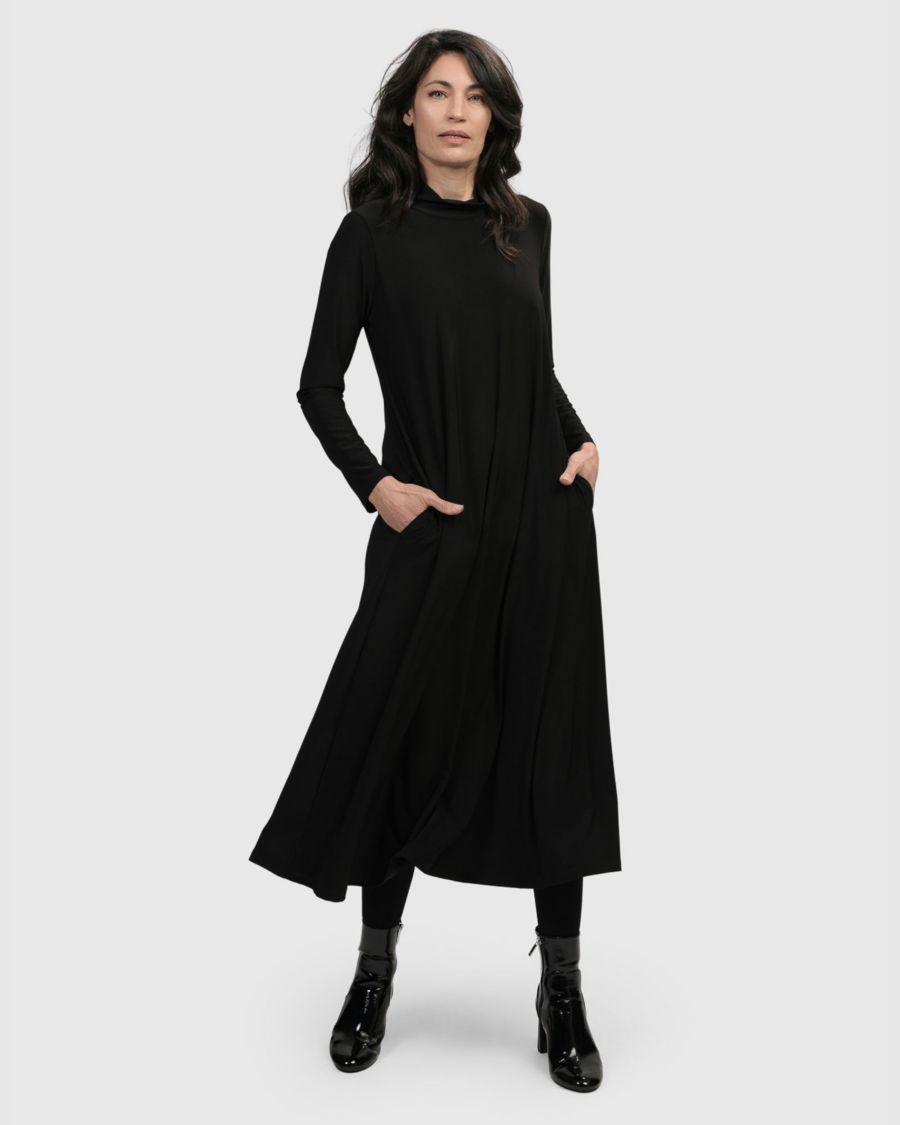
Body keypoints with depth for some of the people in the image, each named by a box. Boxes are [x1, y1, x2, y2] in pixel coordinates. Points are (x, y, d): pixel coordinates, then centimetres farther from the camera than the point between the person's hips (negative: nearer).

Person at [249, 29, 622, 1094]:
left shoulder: (528, 223, 11)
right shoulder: (372, 233, 0)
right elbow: (319, 386, 1)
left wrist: (582, 440, 2)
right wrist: (374, 485, -11)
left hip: (544, 518, 3)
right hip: (432, 527, -3)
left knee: (553, 743, 4)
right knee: (412, 739, 4)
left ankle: (562, 992, 17)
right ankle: (374, 973, 25)